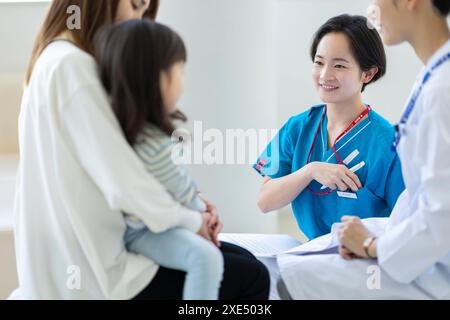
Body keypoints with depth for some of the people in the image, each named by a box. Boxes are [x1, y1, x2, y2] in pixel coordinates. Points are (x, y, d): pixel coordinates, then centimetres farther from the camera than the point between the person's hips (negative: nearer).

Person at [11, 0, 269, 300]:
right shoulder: (71, 64, -19)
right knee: (251, 278, -7)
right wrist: (193, 221, -8)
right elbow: (124, 184, -24)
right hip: (92, 271, -10)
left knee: (242, 259, 13)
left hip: (87, 253, 10)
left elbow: (116, 169, 14)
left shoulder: (65, 61, 13)